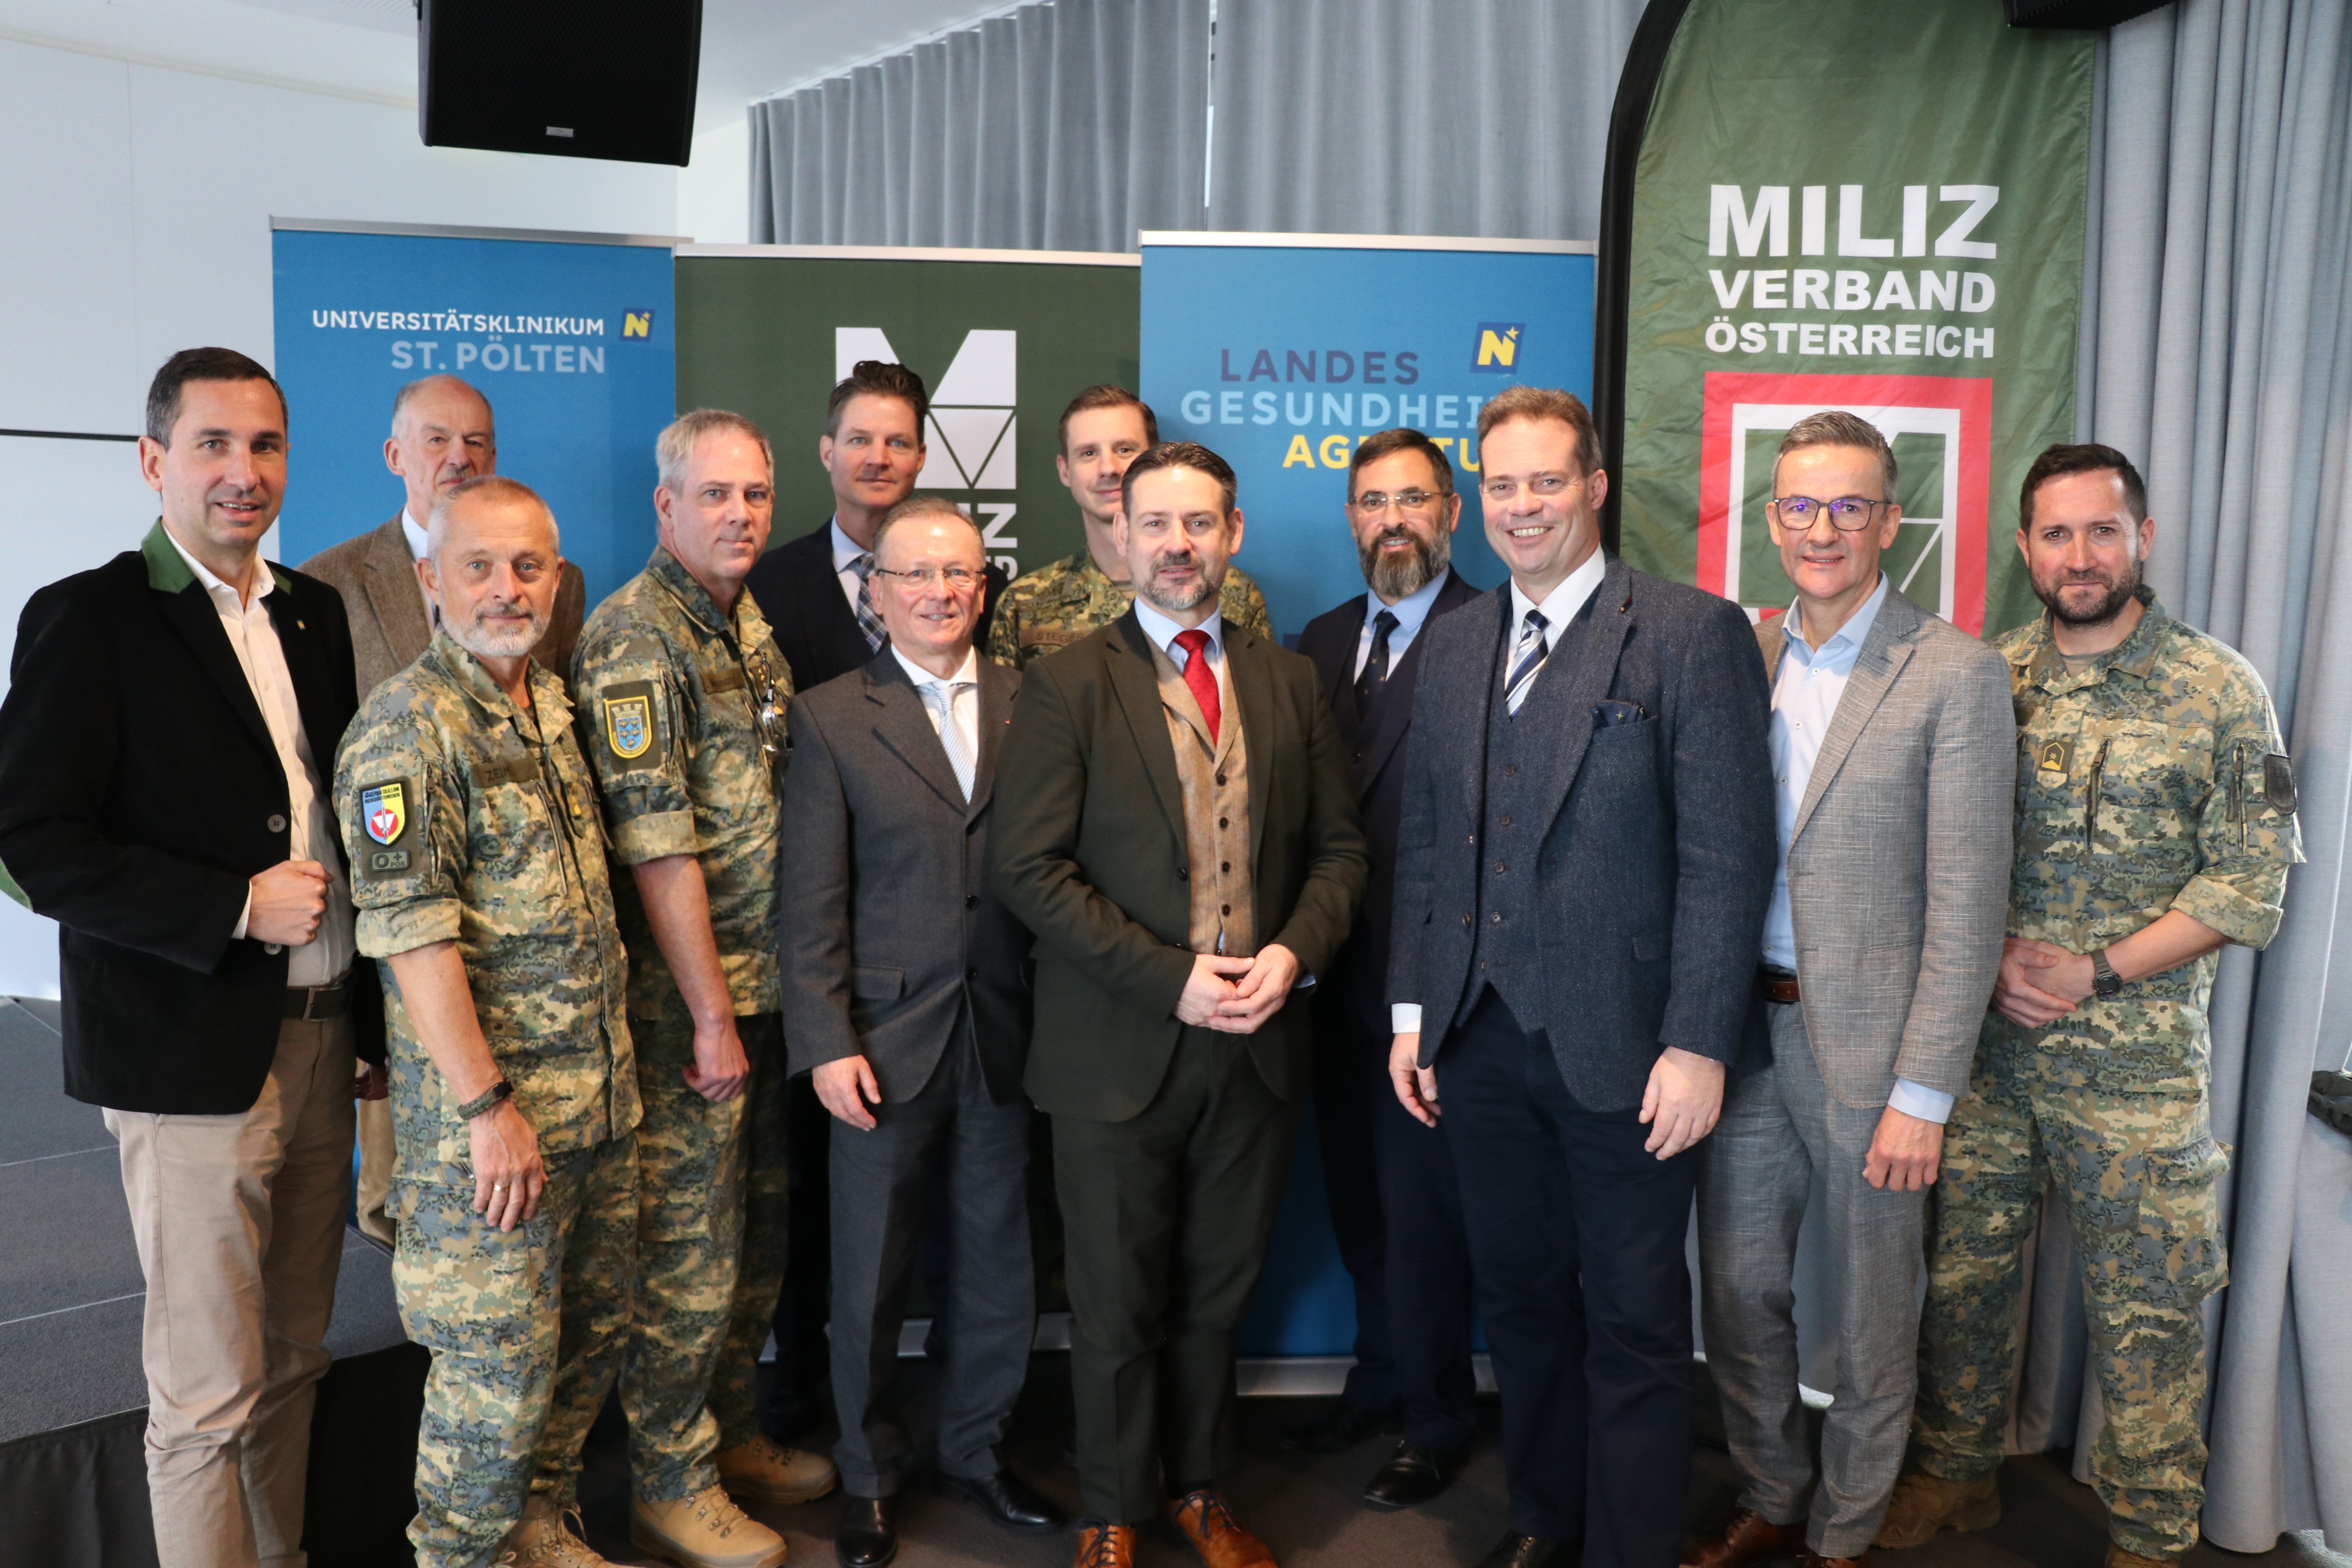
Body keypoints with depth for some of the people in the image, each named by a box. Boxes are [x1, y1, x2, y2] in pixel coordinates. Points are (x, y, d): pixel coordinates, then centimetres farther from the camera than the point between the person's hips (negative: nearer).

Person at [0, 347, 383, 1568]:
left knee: (292, 1361, 17)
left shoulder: (314, 614, 11)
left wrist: (375, 1018, 11)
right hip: (194, 1056, -6)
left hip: (322, 1041, 6)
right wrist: (238, 907, -18)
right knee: (207, 1393, 4)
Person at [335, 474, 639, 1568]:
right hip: (487, 1118, -8)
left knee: (592, 1334, 19)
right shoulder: (405, 733, -15)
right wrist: (489, 1106, -20)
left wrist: (614, 1064, 16)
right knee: (498, 1364, 4)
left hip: (600, 1098, 8)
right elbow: (413, 939, -19)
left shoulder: (551, 704, 10)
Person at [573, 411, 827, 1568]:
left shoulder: (750, 625, 11)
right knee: (686, 1250, 3)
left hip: (764, 986, 8)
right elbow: (658, 854, -19)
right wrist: (711, 1017, -17)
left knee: (757, 1232, 18)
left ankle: (733, 1434, 35)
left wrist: (764, 998, 13)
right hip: (682, 996, -8)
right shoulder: (633, 643, -16)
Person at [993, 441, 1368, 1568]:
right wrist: (1172, 978, -17)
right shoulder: (1067, 685, -5)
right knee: (1119, 1307, 11)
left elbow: (1338, 847, 9)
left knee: (1218, 1298, 17)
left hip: (1259, 1044, 3)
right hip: (1119, 1051, -3)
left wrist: (1297, 949, -10)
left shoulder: (1289, 681, 8)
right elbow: (1030, 869, -12)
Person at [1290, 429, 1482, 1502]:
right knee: (1359, 1198, 19)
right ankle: (1379, 1382, 39)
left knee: (1421, 1206, 6)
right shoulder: (1320, 642, 11)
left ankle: (1434, 1421, 26)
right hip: (1341, 972, 7)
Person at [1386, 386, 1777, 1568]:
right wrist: (1412, 1012, 8)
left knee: (1634, 1322, 8)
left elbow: (1726, 856, -11)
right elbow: (1423, 841, 12)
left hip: (1622, 1047, -5)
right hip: (1480, 1038, 5)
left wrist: (1697, 1044, -15)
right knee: (1519, 1294, 18)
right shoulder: (1454, 643, 11)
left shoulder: (1693, 635, -7)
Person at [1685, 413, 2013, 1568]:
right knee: (1735, 1294, 15)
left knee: (1869, 1322, 12)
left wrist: (1921, 1094, -14)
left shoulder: (1956, 675, -9)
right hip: (1742, 1030, 4)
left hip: (1869, 1042, -4)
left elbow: (1967, 906, -12)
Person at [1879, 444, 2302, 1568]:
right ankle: (1957, 1475, 33)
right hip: (1982, 1044, 3)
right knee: (1963, 1271, 14)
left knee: (2149, 1308, 7)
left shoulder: (2220, 691, -4)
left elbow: (2252, 879, -6)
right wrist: (1991, 953, -10)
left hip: (2138, 1063, -2)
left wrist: (2098, 973, -14)